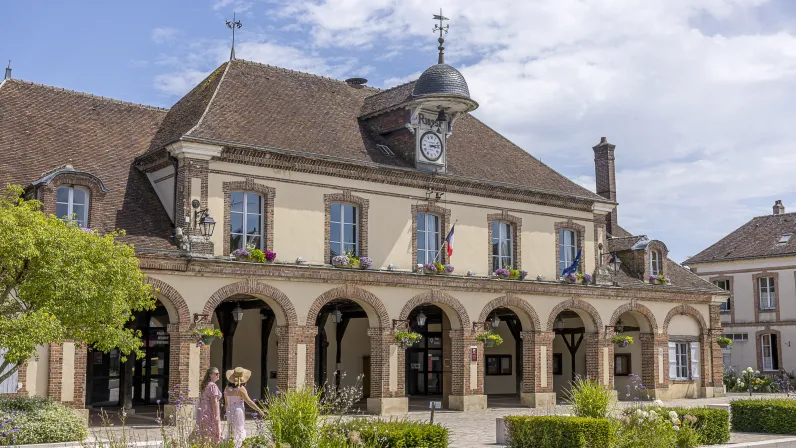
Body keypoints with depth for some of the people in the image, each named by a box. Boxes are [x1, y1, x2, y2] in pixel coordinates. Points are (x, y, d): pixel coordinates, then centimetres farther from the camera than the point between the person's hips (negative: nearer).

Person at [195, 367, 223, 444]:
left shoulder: (204, 385, 14)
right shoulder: (213, 386, -14)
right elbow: (214, 402, -18)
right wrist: (216, 416, -18)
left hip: (201, 412, 9)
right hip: (210, 413, -9)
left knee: (203, 437, 9)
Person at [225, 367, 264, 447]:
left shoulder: (227, 387, 3)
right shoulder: (241, 388, -15)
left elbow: (226, 403, 10)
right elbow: (249, 401, -13)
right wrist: (259, 410, -4)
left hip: (230, 413, 6)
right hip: (238, 413, -6)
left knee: (232, 434, 15)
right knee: (239, 434, -1)